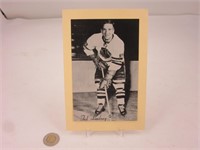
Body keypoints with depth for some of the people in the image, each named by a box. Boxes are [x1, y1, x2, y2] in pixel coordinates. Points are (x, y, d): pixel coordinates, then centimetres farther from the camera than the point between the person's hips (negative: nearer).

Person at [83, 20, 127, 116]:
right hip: (102, 63, 2)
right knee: (99, 84, -1)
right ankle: (101, 105, 15)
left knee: (119, 85, -6)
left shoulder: (119, 43, -34)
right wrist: (96, 61, -14)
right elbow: (87, 48, -7)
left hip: (117, 63, -2)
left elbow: (115, 64, -33)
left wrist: (106, 79, -32)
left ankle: (121, 105, 13)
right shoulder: (96, 38, -27)